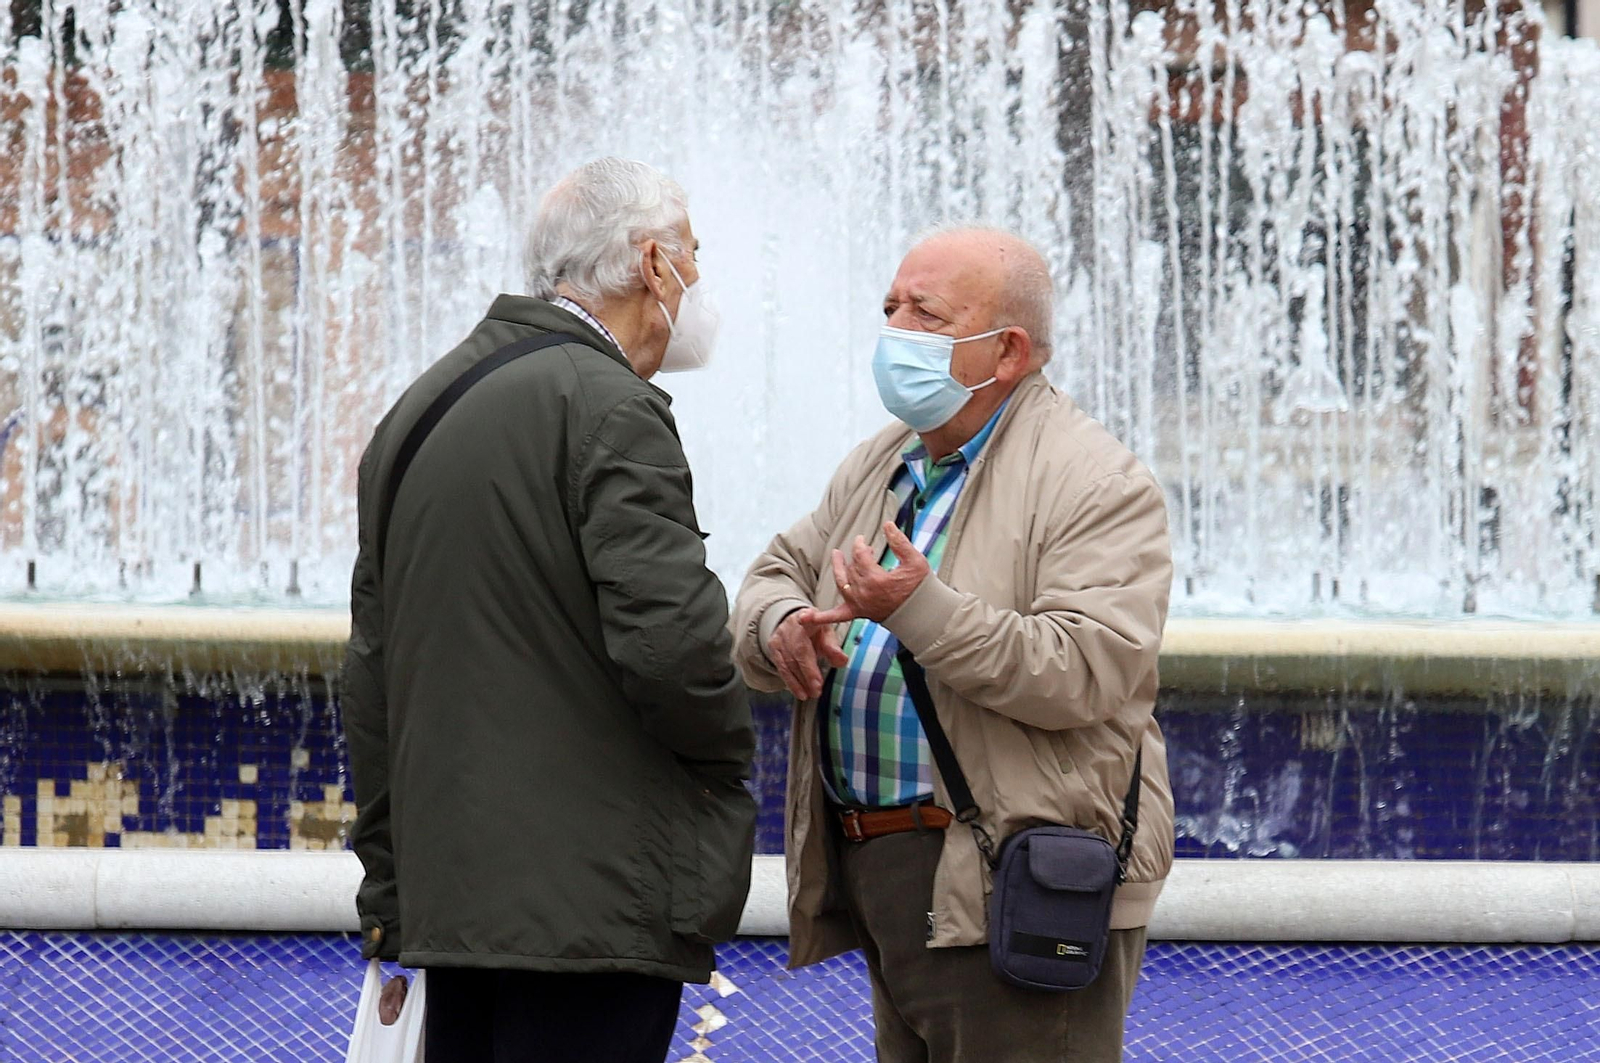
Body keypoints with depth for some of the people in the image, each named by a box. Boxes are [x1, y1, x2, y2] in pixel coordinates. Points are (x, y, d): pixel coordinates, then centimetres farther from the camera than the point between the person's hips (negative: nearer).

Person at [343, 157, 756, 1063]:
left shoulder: (419, 408, 17)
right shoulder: (610, 408, -11)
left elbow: (371, 678, 19)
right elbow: (672, 638, -21)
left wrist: (389, 885, 23)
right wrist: (729, 752, 0)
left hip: (452, 891, 8)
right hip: (594, 906, -8)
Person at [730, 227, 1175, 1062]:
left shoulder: (1098, 483, -10)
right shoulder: (877, 469, 18)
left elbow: (1083, 675, -21)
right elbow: (771, 579, 19)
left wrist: (923, 611, -27)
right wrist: (781, 627, -6)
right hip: (879, 870, 9)